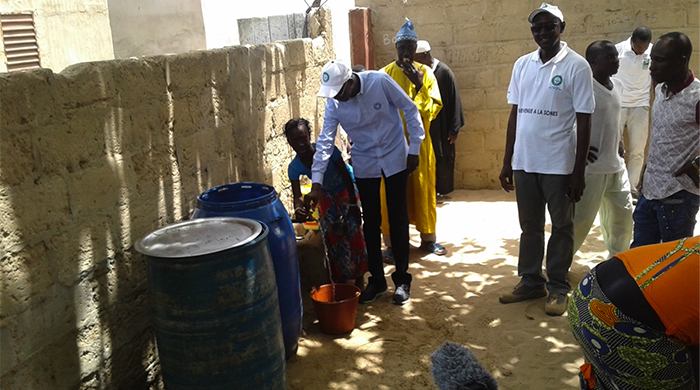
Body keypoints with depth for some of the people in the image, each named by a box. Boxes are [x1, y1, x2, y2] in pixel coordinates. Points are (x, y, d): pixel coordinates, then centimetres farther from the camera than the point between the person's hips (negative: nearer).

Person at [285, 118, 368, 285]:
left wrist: (353, 204, -24)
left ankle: (355, 273, 0)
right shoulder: (294, 167, -24)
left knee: (351, 226, -14)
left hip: (346, 188, -3)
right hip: (326, 194, 3)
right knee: (331, 231, -1)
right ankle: (341, 277, 14)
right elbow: (297, 195, -29)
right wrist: (298, 208, -54)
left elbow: (345, 175, -25)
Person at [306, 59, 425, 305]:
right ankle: (376, 280, 20)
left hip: (394, 158, -2)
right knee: (371, 222, 6)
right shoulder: (333, 103, -13)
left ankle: (402, 279, 15)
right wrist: (316, 183, -18)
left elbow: (410, 110, -11)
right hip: (365, 164, 3)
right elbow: (325, 142, -13)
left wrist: (414, 149, -10)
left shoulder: (380, 82, -22)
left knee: (397, 219, 2)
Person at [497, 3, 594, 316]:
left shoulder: (576, 66, -7)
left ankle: (558, 287, 20)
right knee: (530, 227, 14)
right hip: (524, 161, 5)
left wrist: (579, 171, -10)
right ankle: (531, 281, 27)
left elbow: (584, 121, -7)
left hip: (559, 164, -4)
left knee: (561, 228, 8)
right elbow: (515, 114, 10)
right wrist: (507, 162, 9)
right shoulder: (522, 65, 7)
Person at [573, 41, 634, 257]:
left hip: (615, 166, 9)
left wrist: (618, 145, 17)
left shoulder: (615, 86, 12)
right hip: (591, 168, -9)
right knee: (580, 220, -4)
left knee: (623, 215, 17)